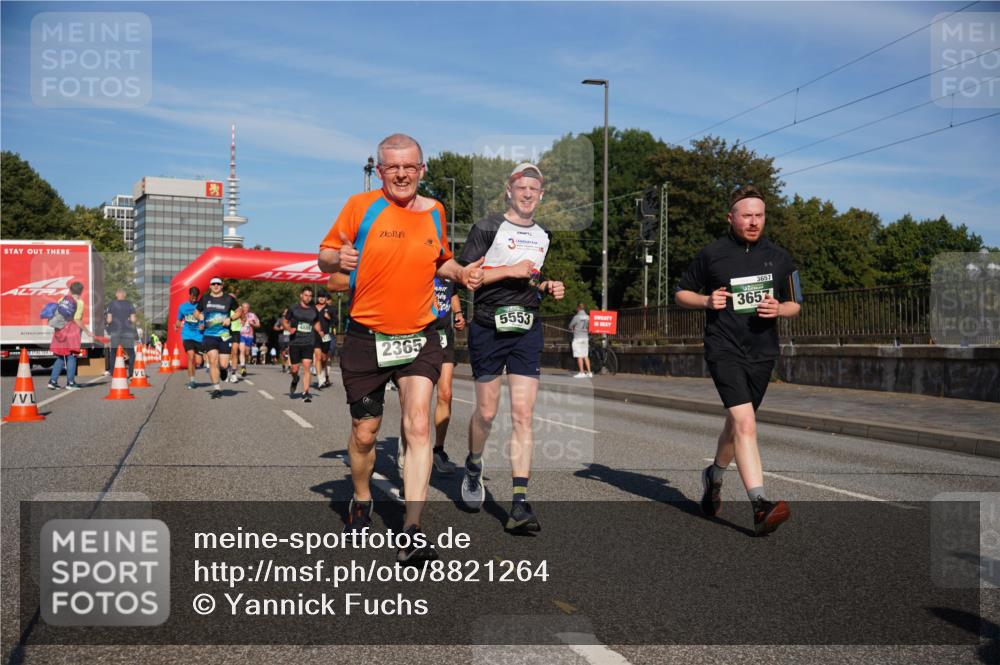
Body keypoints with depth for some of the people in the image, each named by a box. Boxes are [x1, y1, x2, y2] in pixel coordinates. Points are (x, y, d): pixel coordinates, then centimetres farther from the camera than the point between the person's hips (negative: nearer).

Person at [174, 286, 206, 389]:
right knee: (191, 355, -19)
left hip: (199, 336, 0)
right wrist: (177, 325, -1)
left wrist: (204, 325, -17)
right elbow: (179, 320, 20)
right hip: (187, 336, 0)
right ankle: (191, 381, -9)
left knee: (198, 362, -1)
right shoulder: (182, 306, 8)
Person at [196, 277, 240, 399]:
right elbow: (197, 312, 20)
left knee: (223, 365, -4)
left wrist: (230, 319, -5)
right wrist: (200, 317, -3)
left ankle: (224, 369, 36)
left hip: (225, 335, 0)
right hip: (209, 335, 1)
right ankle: (216, 389, -3)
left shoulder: (229, 298, 3)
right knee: (213, 360, -13)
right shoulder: (205, 298, 7)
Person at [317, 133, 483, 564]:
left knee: (418, 426, -15)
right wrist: (338, 259, -21)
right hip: (365, 336, -1)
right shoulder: (360, 206, -2)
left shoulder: (434, 212, 8)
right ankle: (361, 502, 37)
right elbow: (325, 256, 2)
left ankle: (413, 531, -14)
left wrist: (461, 273, 2)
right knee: (364, 434, 9)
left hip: (419, 337, 1)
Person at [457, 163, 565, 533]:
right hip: (488, 328, -4)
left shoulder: (543, 236, 18)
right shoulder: (488, 228, -1)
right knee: (487, 412, 3)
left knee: (523, 415, -5)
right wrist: (511, 270, -15)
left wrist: (549, 288, 8)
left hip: (527, 329, 4)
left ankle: (519, 503, -7)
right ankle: (474, 466, 35)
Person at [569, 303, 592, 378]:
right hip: (586, 337, 6)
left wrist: (573, 328, 18)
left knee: (579, 356, -4)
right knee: (586, 356, 11)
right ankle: (589, 372, 10)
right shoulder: (588, 317, 5)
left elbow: (570, 326, -2)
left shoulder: (576, 317, -11)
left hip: (578, 338, -6)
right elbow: (590, 327, 10)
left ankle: (581, 373, -5)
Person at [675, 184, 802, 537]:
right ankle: (760, 507, -25)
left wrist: (779, 309, -7)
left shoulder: (779, 257, 9)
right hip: (724, 349, -4)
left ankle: (713, 476, 42)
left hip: (762, 352, 4)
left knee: (736, 425, 15)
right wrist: (706, 300, -10)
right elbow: (682, 293, 10)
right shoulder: (711, 254, 0)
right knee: (744, 423, -20)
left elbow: (794, 303, 16)